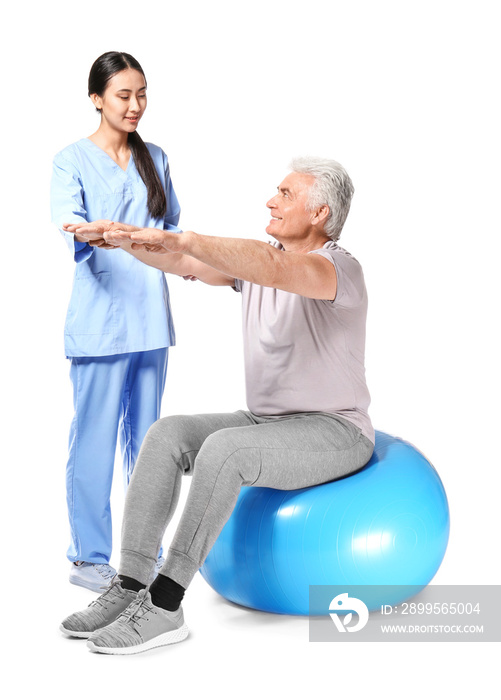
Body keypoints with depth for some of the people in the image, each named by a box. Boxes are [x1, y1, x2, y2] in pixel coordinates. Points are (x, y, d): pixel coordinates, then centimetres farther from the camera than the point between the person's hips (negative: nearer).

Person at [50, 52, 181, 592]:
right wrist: (90, 237, -38)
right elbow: (69, 228, -16)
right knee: (95, 439, -3)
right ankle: (89, 558, 9)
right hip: (100, 320, -5)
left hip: (150, 319, 5)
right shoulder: (72, 161, -2)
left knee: (146, 437, 12)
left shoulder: (155, 159, 15)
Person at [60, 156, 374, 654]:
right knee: (167, 435, -15)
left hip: (333, 433, -8)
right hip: (268, 422, 8)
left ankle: (163, 606, -27)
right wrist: (125, 239, -20)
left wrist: (181, 238, -47)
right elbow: (186, 265, -2)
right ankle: (129, 587, -19)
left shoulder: (340, 269, -17)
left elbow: (275, 268, -39)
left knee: (223, 449, -34)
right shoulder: (260, 260, 8)